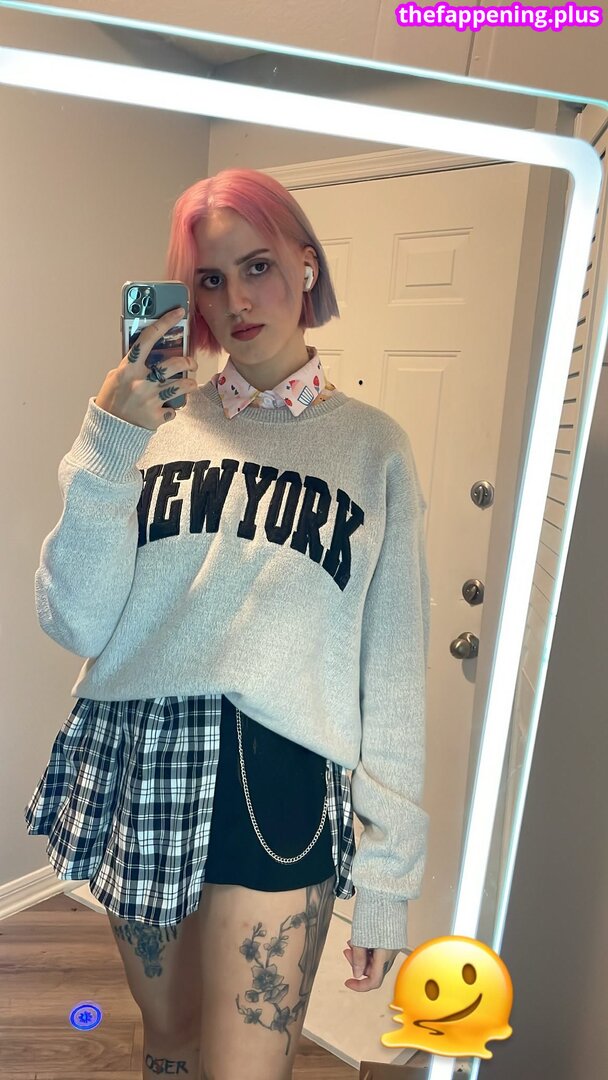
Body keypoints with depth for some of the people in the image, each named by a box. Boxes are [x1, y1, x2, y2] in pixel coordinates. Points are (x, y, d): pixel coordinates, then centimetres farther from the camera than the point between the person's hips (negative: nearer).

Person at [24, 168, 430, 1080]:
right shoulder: (161, 419, 3)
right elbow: (76, 623, -4)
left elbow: (394, 672, -1)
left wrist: (390, 875, 1)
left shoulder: (371, 445, 0)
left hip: (275, 785, -2)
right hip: (132, 766, 3)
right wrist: (107, 442, -13)